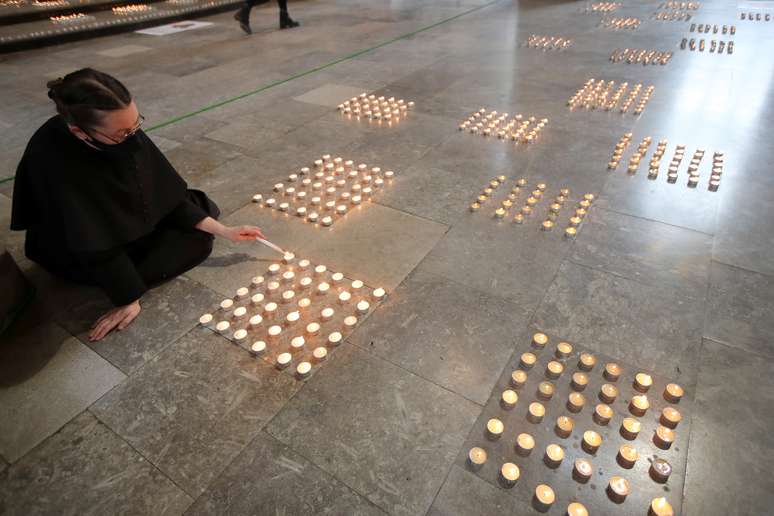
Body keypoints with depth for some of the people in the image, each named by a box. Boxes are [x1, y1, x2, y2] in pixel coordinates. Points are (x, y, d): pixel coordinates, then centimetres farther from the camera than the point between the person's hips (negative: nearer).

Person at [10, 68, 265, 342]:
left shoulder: (123, 129, -21)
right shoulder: (52, 161, -38)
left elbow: (163, 192, -14)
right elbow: (96, 246, -32)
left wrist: (224, 231, -15)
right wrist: (129, 299, -25)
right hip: (81, 255, -6)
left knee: (201, 208, 5)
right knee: (197, 242, -14)